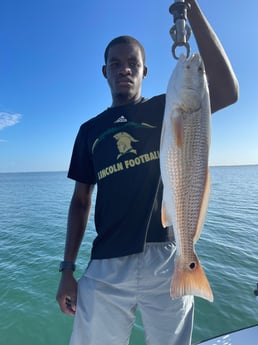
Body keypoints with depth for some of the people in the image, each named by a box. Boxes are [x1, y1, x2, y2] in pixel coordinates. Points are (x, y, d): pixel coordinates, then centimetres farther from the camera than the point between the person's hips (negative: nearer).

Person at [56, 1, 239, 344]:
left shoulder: (165, 109, 5)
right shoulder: (90, 130, 10)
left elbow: (226, 92, -14)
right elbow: (81, 201, 9)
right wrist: (68, 269, 5)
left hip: (167, 261, -1)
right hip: (106, 267, 2)